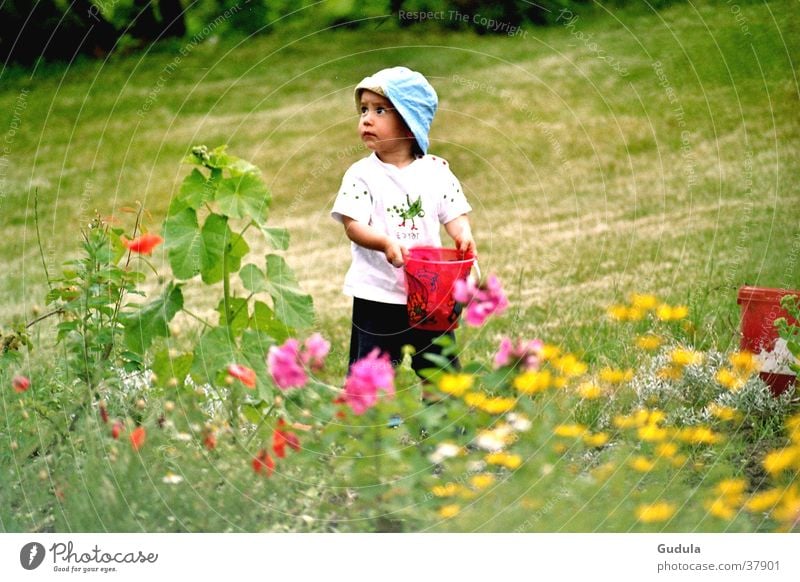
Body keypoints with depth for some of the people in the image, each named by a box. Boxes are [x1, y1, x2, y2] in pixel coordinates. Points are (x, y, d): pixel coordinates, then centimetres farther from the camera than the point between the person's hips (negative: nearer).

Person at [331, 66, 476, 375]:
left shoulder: (437, 170, 2)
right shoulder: (361, 175, -4)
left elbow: (454, 214, 4)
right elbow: (353, 225, -11)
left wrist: (463, 234, -19)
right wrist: (384, 243, -30)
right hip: (377, 296, -2)